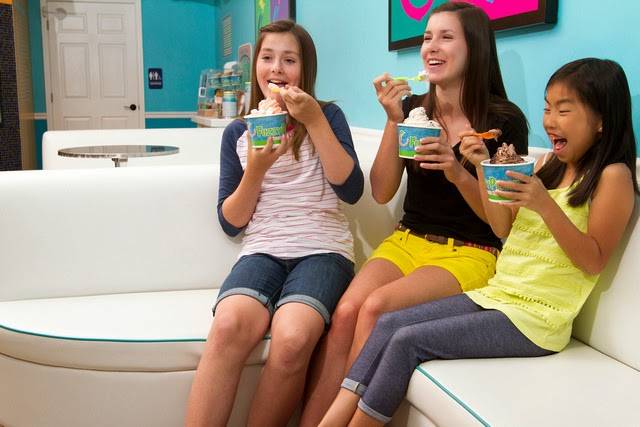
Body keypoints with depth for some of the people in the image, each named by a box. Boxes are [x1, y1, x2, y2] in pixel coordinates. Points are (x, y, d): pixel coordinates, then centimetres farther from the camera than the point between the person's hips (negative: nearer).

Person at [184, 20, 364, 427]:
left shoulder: (328, 115, 8)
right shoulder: (238, 132, 12)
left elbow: (352, 190, -6)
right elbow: (230, 222, 11)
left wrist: (314, 120, -11)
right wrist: (255, 170, -7)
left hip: (322, 251, -1)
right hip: (261, 252, 2)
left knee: (292, 340, -34)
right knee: (228, 328, -34)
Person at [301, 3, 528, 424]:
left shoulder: (505, 119, -5)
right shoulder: (413, 107, 7)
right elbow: (382, 193, 2)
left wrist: (456, 171, -22)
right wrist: (395, 120, -9)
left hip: (470, 253, -3)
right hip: (406, 242, 4)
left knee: (375, 308, -28)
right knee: (345, 312, -24)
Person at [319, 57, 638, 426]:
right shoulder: (549, 165, 14)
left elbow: (594, 261, -13)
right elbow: (503, 229, 11)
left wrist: (545, 205, -25)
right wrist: (484, 167, 2)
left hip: (535, 318, -7)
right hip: (497, 295, 8)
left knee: (407, 341, -18)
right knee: (389, 323, -7)